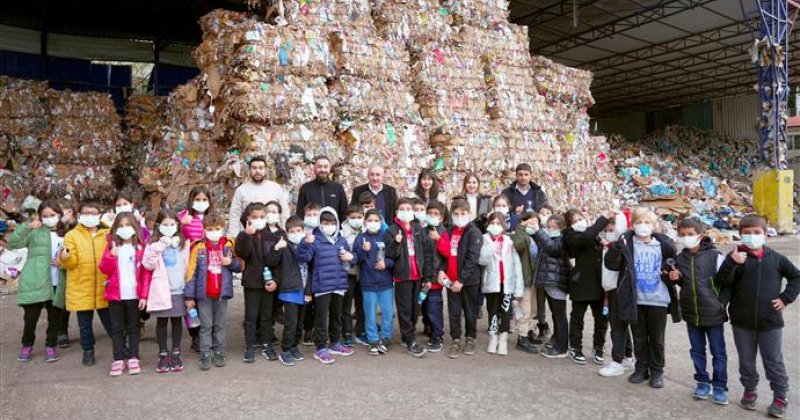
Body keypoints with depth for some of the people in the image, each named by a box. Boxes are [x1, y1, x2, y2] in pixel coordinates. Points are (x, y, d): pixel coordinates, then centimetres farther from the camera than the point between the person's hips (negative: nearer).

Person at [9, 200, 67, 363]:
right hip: (34, 283, -2)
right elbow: (12, 243, -9)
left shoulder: (66, 234, 10)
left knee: (55, 317, 9)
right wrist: (27, 226, -18)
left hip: (56, 284, 2)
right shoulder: (34, 232, 1)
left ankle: (50, 346, 25)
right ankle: (27, 346, 27)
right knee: (31, 317, 7)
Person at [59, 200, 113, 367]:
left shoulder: (107, 235, 6)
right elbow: (71, 263, -6)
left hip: (104, 288, 1)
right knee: (85, 324, 10)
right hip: (81, 288, 0)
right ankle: (88, 351, 26)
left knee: (110, 321, 10)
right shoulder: (72, 235, 2)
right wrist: (65, 258, -27)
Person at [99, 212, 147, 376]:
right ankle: (118, 359, 14)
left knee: (133, 327, 8)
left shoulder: (140, 248, 0)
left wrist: (144, 295, -7)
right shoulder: (111, 247, 4)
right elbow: (104, 269, -2)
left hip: (134, 295, -1)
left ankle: (133, 358, 15)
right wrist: (111, 255, -20)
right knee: (117, 328, 7)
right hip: (115, 295, 1)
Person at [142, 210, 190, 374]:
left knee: (177, 320, 8)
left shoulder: (183, 242, 7)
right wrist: (159, 247, -16)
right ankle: (163, 355, 16)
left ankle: (176, 353, 18)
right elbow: (147, 265, -9)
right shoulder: (153, 243, 2)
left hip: (178, 289, 1)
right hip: (161, 289, -1)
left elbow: (189, 265, 8)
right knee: (162, 321, 6)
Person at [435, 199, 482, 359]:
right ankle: (456, 341, 18)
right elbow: (444, 253, 14)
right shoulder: (449, 232, 11)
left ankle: (470, 339, 25)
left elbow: (472, 258, -16)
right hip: (451, 279, 5)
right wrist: (441, 270, -4)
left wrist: (461, 279, -19)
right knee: (454, 312, 8)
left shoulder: (474, 233, -9)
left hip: (469, 280, -5)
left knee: (470, 311, 10)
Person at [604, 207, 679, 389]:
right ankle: (641, 368, 27)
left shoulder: (663, 244, 1)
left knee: (657, 339, 11)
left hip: (658, 300, 0)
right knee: (639, 338, 13)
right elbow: (611, 264, -9)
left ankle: (657, 371, 25)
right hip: (635, 300, 0)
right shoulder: (627, 243, -3)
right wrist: (617, 248, -26)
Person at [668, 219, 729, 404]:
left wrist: (721, 302, -8)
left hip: (713, 314, -4)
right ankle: (703, 382, 28)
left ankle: (720, 386, 20)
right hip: (691, 313, 4)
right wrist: (676, 278, -4)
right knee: (697, 350, 14)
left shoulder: (714, 256, -11)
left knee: (718, 352, 8)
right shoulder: (680, 258, 2)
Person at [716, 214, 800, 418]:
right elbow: (723, 281, -14)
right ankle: (749, 391, 28)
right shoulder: (736, 256, -3)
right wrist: (732, 263, -29)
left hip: (770, 321, 0)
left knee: (774, 361, 8)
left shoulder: (775, 257, 1)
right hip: (742, 321, 0)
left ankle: (780, 397, 22)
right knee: (746, 360, 13)